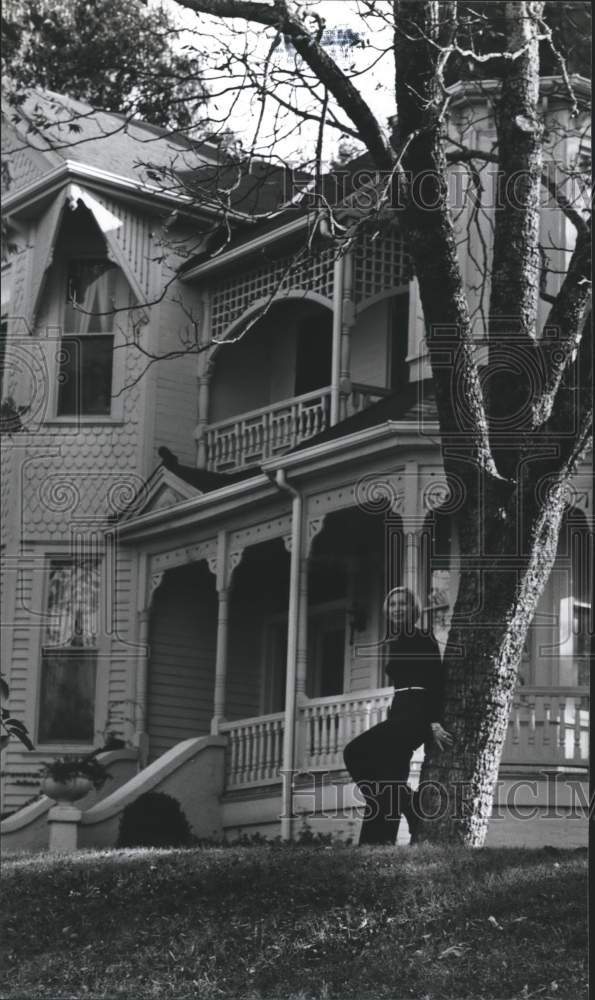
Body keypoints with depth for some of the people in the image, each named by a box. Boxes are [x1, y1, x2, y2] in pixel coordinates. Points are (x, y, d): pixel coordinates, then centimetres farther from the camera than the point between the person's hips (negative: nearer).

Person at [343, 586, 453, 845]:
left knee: (356, 752, -17)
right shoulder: (395, 643, 19)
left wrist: (434, 723, -23)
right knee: (389, 778, 2)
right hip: (400, 712, 9)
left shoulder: (423, 641, -5)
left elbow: (435, 682, -14)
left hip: (418, 713, -9)